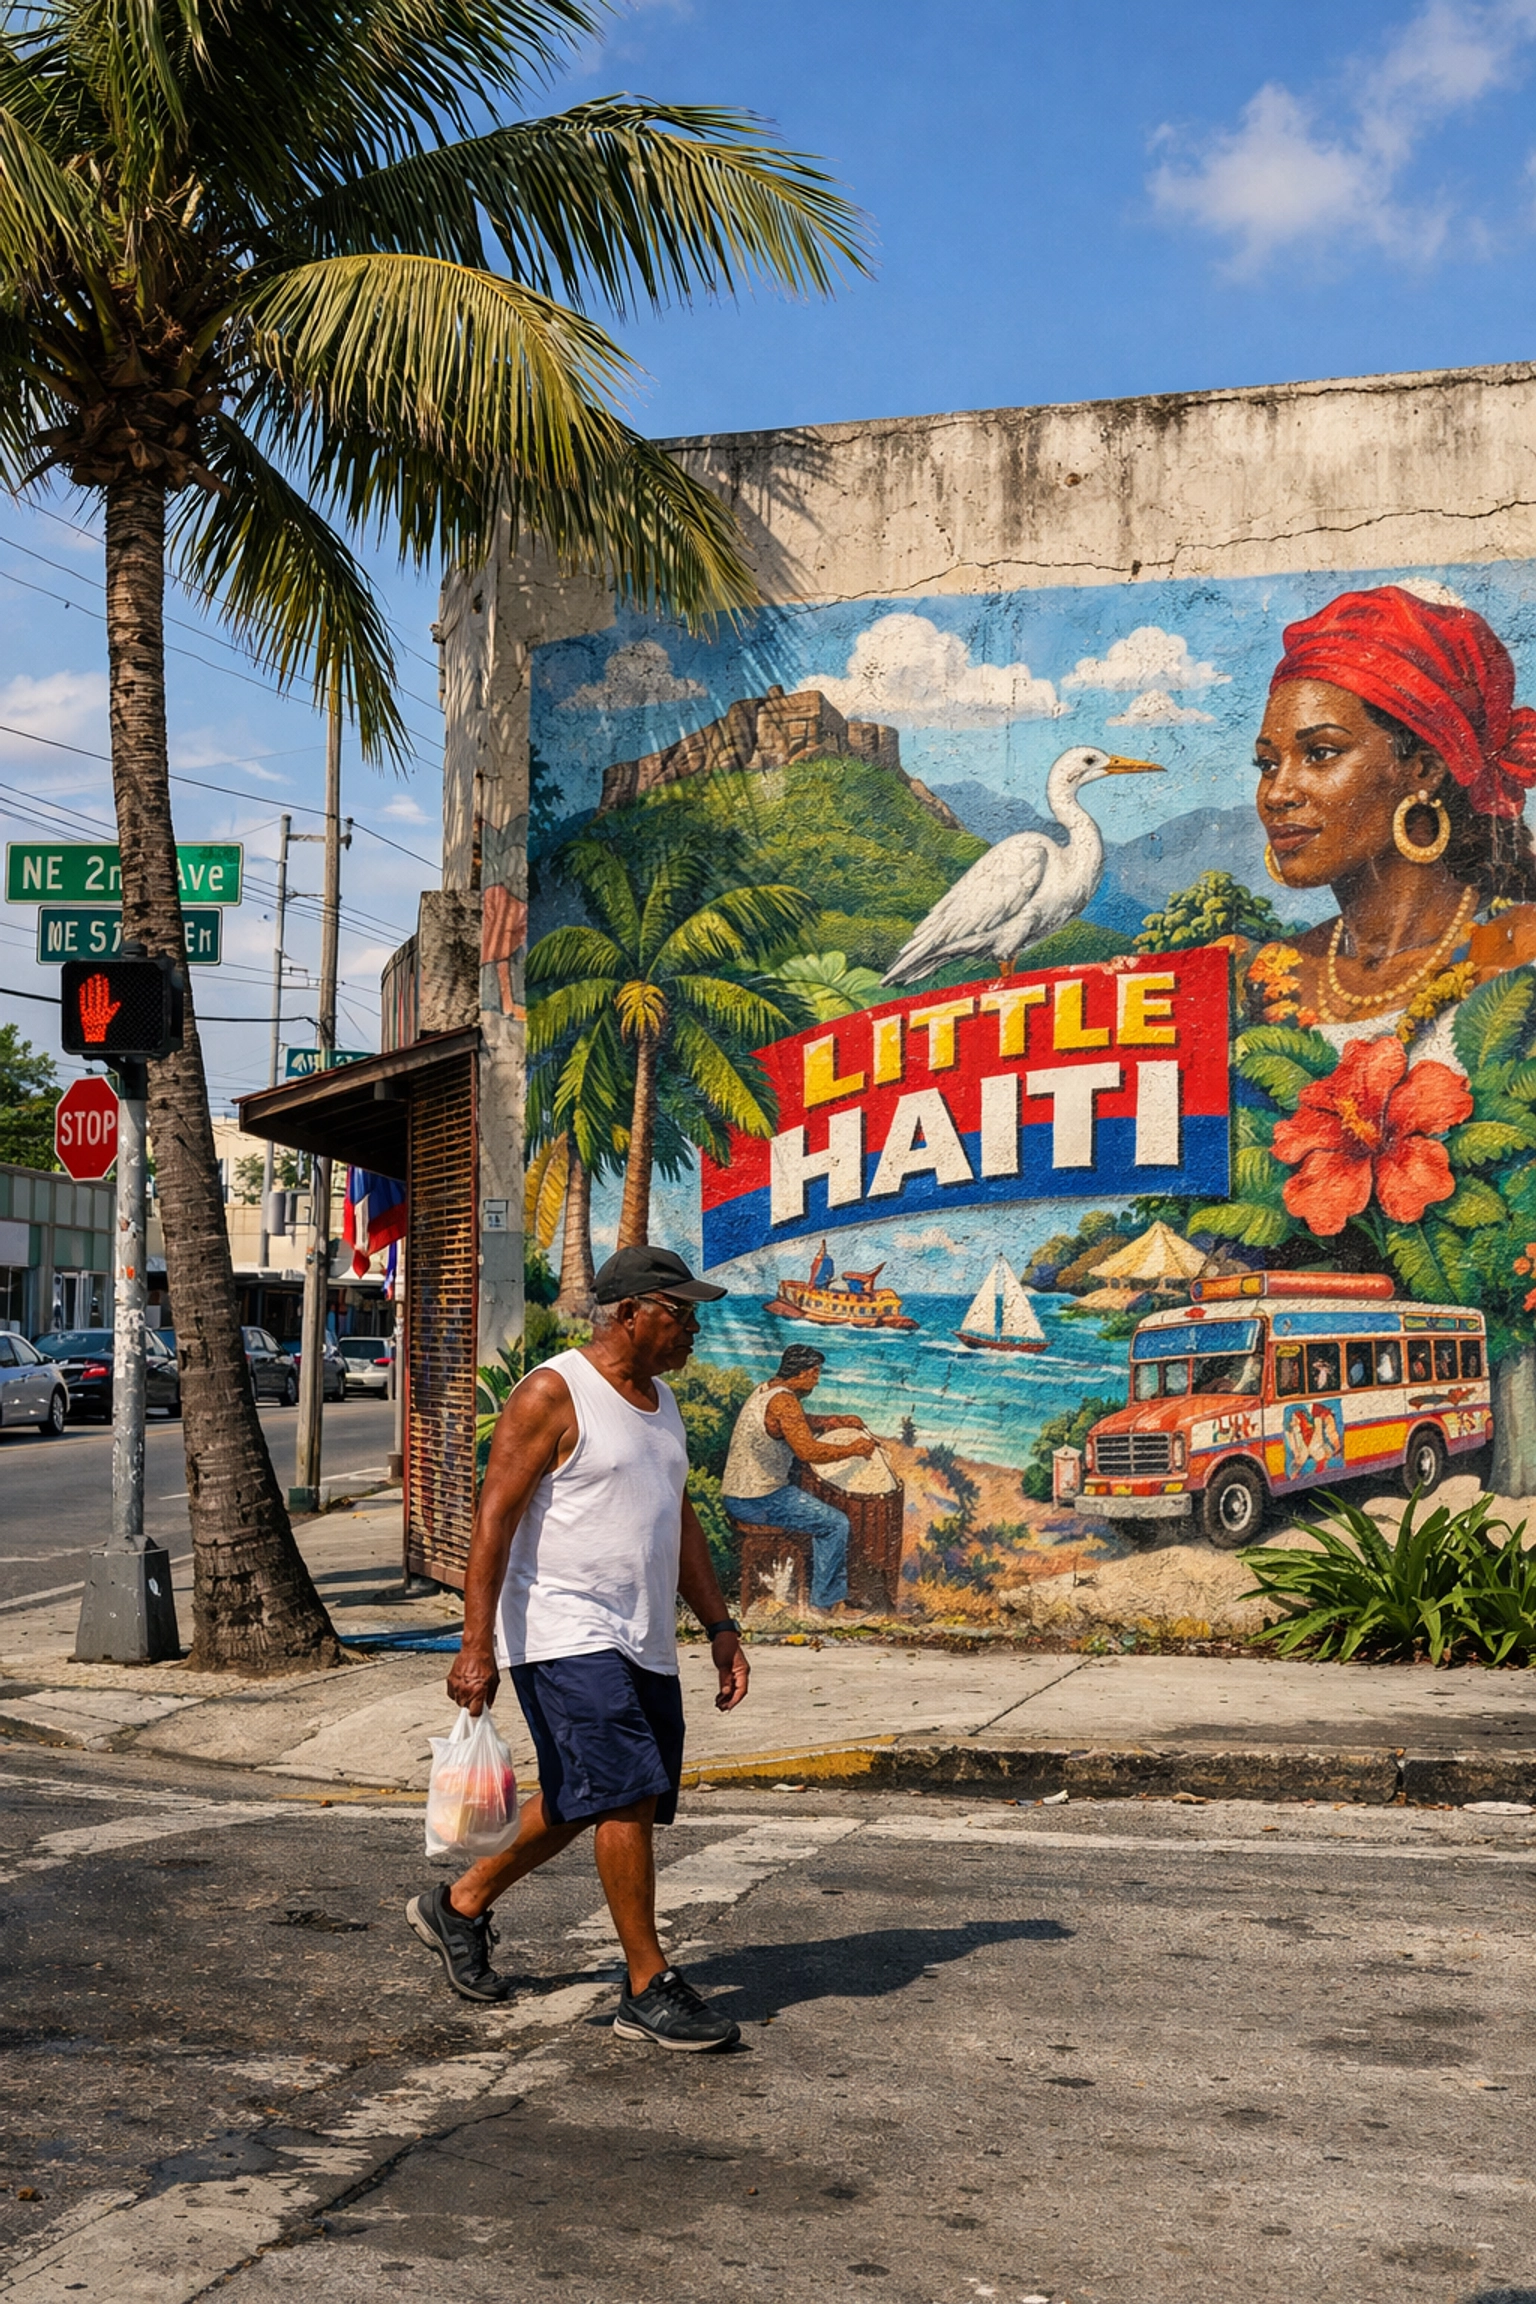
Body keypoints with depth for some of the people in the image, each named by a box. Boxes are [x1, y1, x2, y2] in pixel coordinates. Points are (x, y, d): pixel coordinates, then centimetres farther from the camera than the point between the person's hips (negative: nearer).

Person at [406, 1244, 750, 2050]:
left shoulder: (661, 1402, 15)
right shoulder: (551, 1395, -11)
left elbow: (680, 1523, 22)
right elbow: (494, 1519, -15)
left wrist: (720, 1627, 16)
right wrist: (477, 1645, -20)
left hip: (642, 1643, 9)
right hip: (564, 1636, -9)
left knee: (580, 1802, 15)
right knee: (627, 1795, -13)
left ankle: (459, 1907, 34)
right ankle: (648, 1991, -3)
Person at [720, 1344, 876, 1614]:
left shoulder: (766, 1390, 13)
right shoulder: (783, 1401, -19)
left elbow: (800, 1423, 30)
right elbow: (807, 1450, -28)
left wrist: (839, 1421, 19)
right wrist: (853, 1449, -16)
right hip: (757, 1499, -11)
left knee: (825, 1518, 24)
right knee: (836, 1524, -7)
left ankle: (835, 1594, 29)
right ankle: (825, 1601, 4)